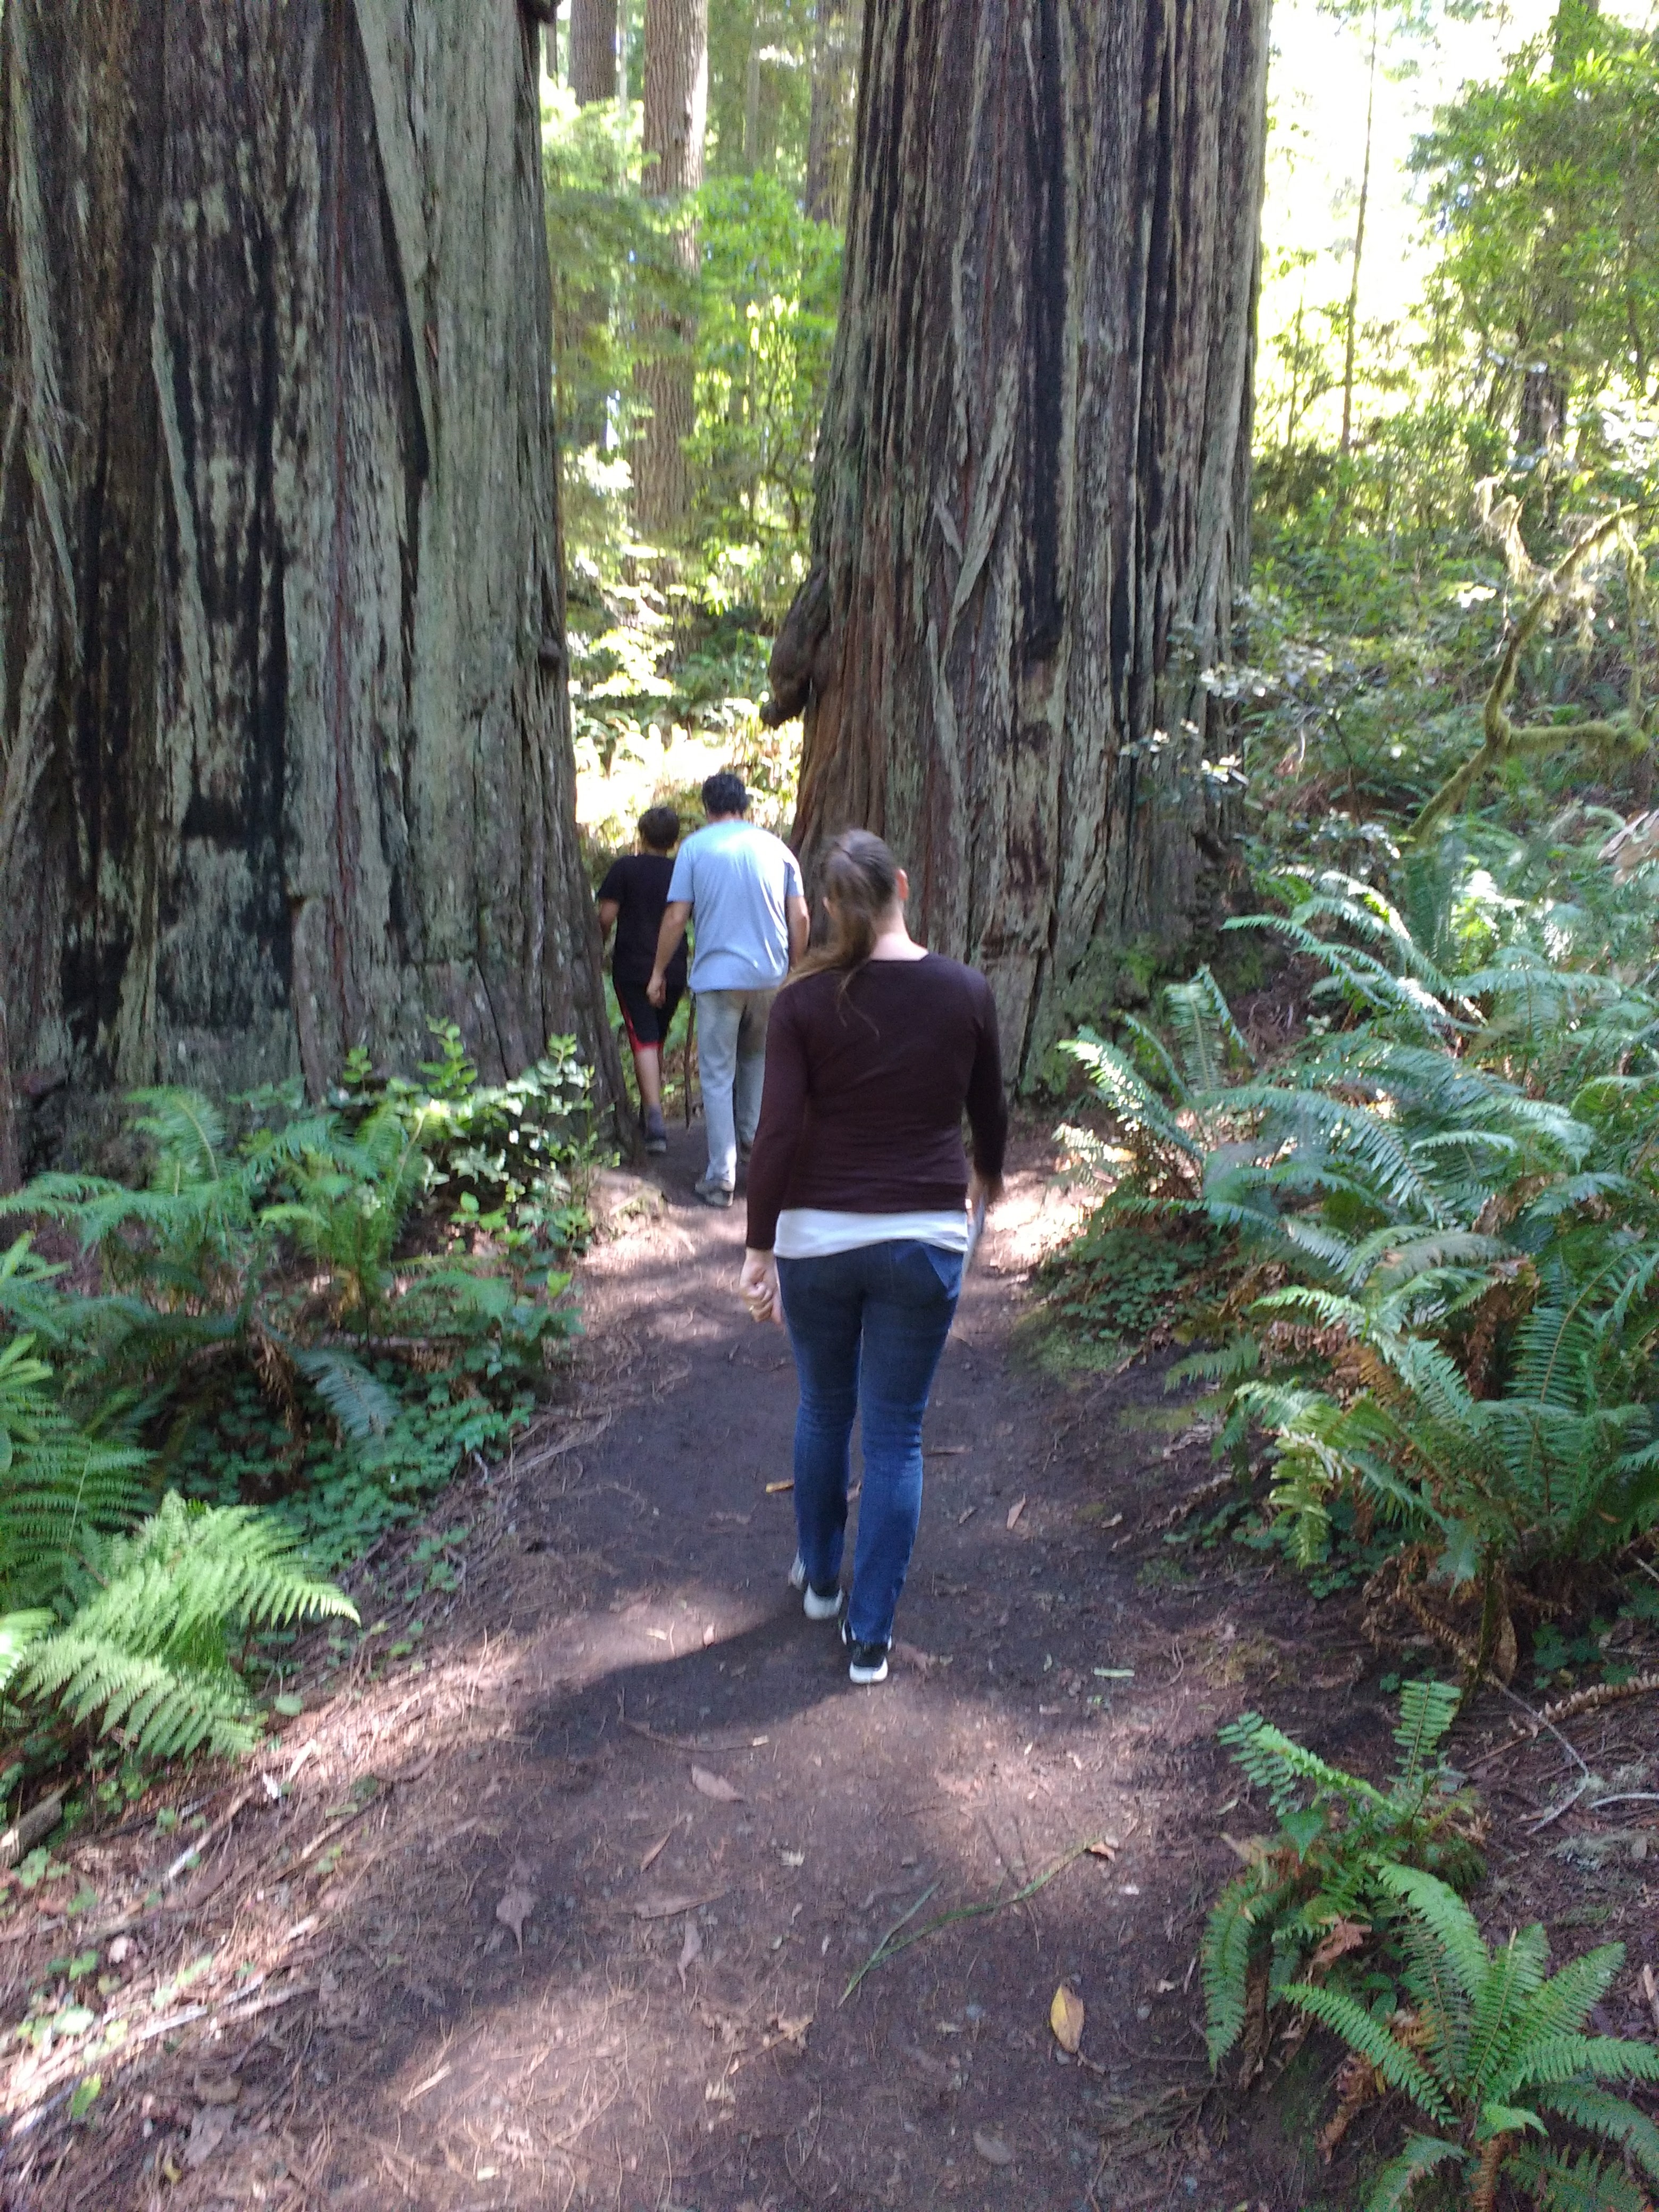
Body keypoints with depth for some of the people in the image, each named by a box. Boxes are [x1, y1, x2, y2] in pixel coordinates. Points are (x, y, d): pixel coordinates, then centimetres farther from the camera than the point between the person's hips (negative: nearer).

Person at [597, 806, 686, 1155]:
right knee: (657, 1040, 17)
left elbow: (606, 917, -7)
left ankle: (655, 1118, -20)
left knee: (644, 1041, -7)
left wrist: (598, 949, 9)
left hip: (632, 968, -3)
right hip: (674, 971, 3)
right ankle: (647, 1110, 29)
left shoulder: (625, 867, -4)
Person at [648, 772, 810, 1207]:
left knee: (718, 1075, 2)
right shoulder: (776, 848, 8)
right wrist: (797, 970, 17)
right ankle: (753, 1133, 30)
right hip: (771, 975, 3)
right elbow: (800, 918, 6)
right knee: (757, 1057, 27)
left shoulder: (695, 847, 1)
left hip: (718, 975, -3)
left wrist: (659, 973, 6)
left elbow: (676, 917, -3)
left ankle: (721, 1177, 1)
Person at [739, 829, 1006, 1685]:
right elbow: (988, 1109, 9)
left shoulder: (804, 1000, -9)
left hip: (818, 1236, 0)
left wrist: (759, 1246, -3)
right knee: (896, 1435, 10)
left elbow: (777, 1132, -12)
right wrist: (987, 1177, 29)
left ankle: (820, 1576, 42)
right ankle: (870, 1636, 18)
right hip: (925, 1237, 0)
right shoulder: (966, 992, -4)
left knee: (824, 1410, 22)